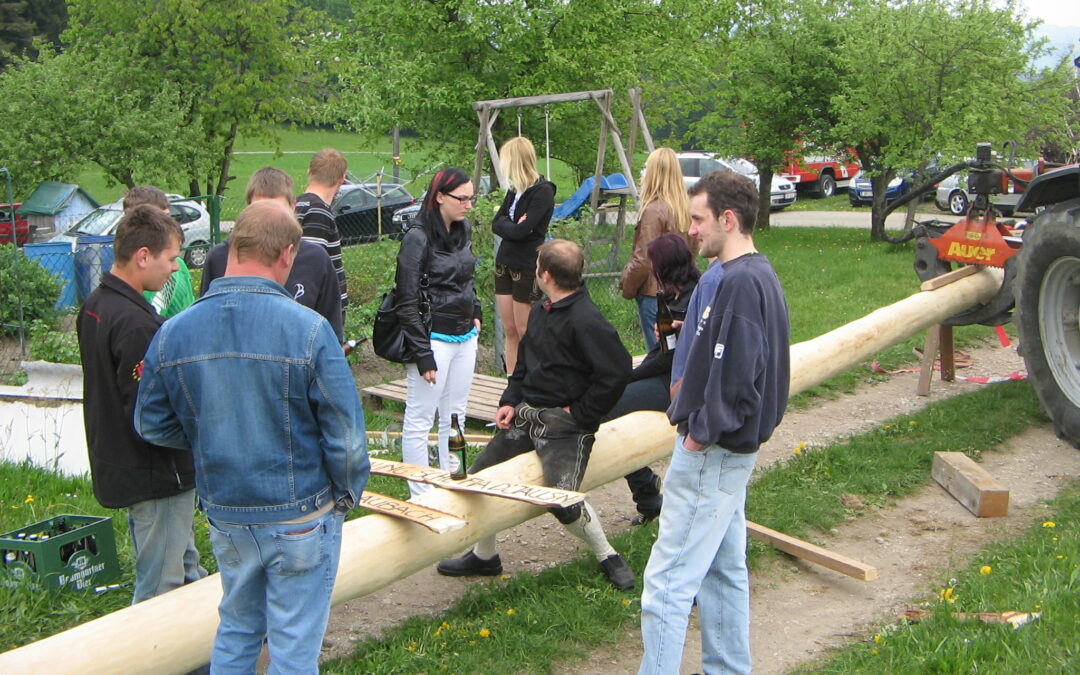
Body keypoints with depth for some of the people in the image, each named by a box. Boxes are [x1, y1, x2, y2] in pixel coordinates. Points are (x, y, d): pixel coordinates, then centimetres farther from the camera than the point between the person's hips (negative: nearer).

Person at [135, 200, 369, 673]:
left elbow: (152, 425, 5)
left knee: (236, 632, 24)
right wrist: (348, 494, 2)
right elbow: (345, 433, -16)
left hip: (225, 516, 4)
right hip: (301, 517, -4)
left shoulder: (172, 333, -7)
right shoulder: (307, 328, -20)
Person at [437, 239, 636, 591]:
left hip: (565, 423, -9)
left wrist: (581, 413, -16)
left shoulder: (585, 321, -19)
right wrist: (510, 402, 9)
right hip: (526, 416, 9)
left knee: (563, 502, -23)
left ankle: (608, 557, 4)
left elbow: (617, 371, -23)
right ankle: (484, 556, 30)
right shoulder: (539, 311, 10)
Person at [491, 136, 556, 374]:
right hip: (505, 263, 8)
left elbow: (520, 231, -21)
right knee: (509, 331, 9)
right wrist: (512, 225, -11)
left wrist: (505, 224, -4)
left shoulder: (542, 191, -14)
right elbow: (496, 224, 6)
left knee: (525, 332, -2)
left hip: (527, 267, -8)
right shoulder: (514, 190, 12)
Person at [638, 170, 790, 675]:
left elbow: (737, 376, -26)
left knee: (668, 581, -7)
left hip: (712, 451, -11)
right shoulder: (758, 275, 12)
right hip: (728, 449, 11)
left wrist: (701, 434, -17)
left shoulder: (740, 282, -20)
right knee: (724, 570, 18)